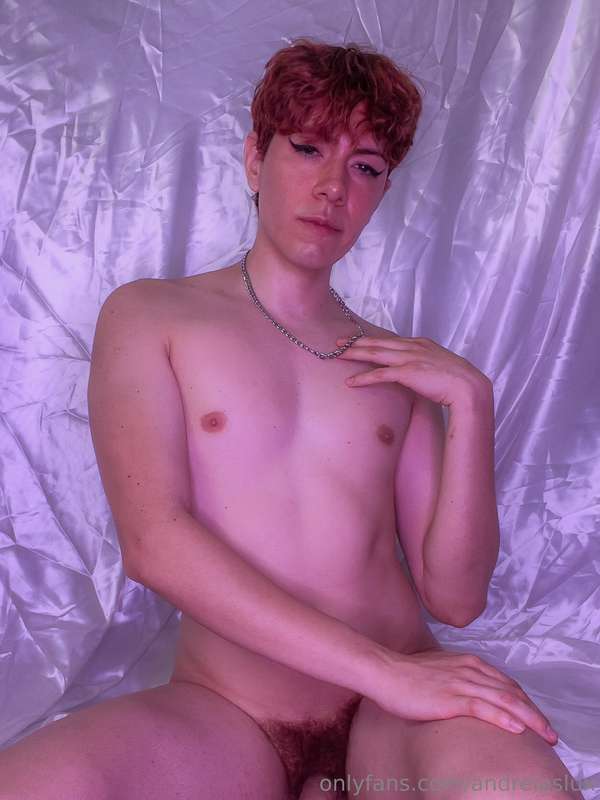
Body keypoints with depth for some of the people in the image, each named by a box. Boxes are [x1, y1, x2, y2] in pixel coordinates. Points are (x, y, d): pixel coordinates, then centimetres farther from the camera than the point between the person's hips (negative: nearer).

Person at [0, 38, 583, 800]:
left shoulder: (398, 365, 10)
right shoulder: (146, 316, 3)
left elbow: (454, 597, 5)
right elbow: (153, 543, -12)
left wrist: (469, 403, -7)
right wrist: (385, 669, -18)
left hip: (393, 718, 2)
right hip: (223, 717, -1)